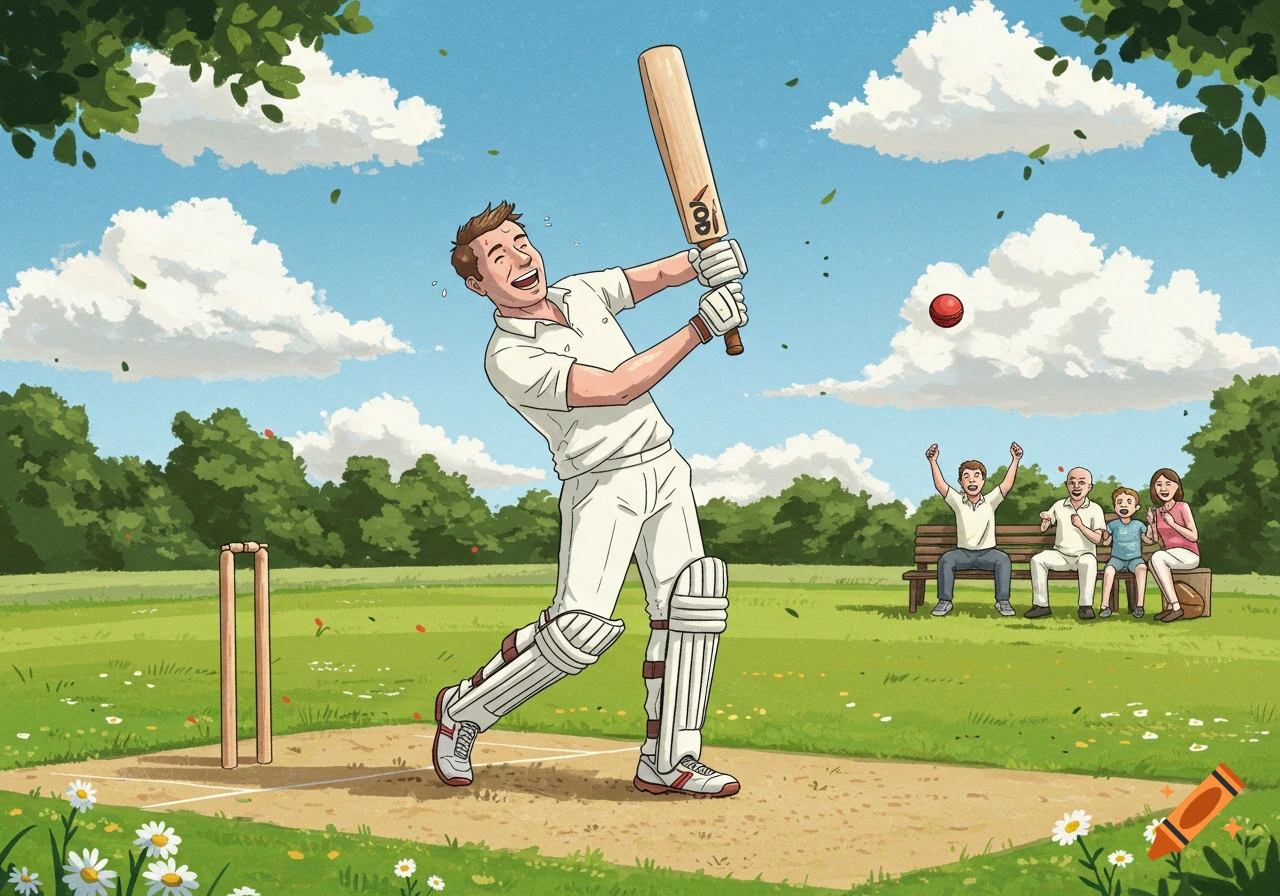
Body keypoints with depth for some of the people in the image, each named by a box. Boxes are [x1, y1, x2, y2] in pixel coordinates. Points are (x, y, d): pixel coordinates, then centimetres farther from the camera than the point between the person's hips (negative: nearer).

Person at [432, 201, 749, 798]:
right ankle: (464, 710, 4)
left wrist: (705, 258, -15)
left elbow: (660, 274, 10)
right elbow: (616, 388, -21)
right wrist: (700, 329, -21)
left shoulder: (582, 293, 8)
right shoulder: (509, 359, -15)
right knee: (581, 626, -18)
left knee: (688, 605, -5)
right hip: (601, 484, -7)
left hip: (664, 470, 7)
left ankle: (667, 760, 0)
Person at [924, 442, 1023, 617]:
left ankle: (1003, 601, -23)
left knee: (1003, 559, -31)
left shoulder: (990, 501, 0)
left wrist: (1015, 460, -22)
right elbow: (940, 485, -12)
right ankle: (944, 601, -22)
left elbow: (1006, 485, -12)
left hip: (987, 553, 0)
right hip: (963, 552, 0)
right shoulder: (958, 502, 0)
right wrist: (933, 462, -23)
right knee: (945, 559, -29)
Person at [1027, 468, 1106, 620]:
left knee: (1088, 562, -38)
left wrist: (1080, 526, -25)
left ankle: (1086, 606, -30)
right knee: (1037, 560, -24)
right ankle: (1041, 605, -22)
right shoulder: (1059, 506, 10)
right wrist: (1045, 519, -10)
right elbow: (1043, 529, 14)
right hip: (1061, 555, 3)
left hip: (1084, 554, -3)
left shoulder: (1095, 509, 0)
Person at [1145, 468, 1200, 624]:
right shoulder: (1157, 512, 11)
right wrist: (1151, 523, -2)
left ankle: (1175, 607, -33)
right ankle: (1168, 607, -28)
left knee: (1157, 557, -34)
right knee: (1153, 562, -31)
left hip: (1188, 554, -5)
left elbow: (1194, 536, -10)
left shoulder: (1182, 507, -4)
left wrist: (1172, 523, -17)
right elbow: (1156, 540, 12)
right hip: (1169, 555, 5)